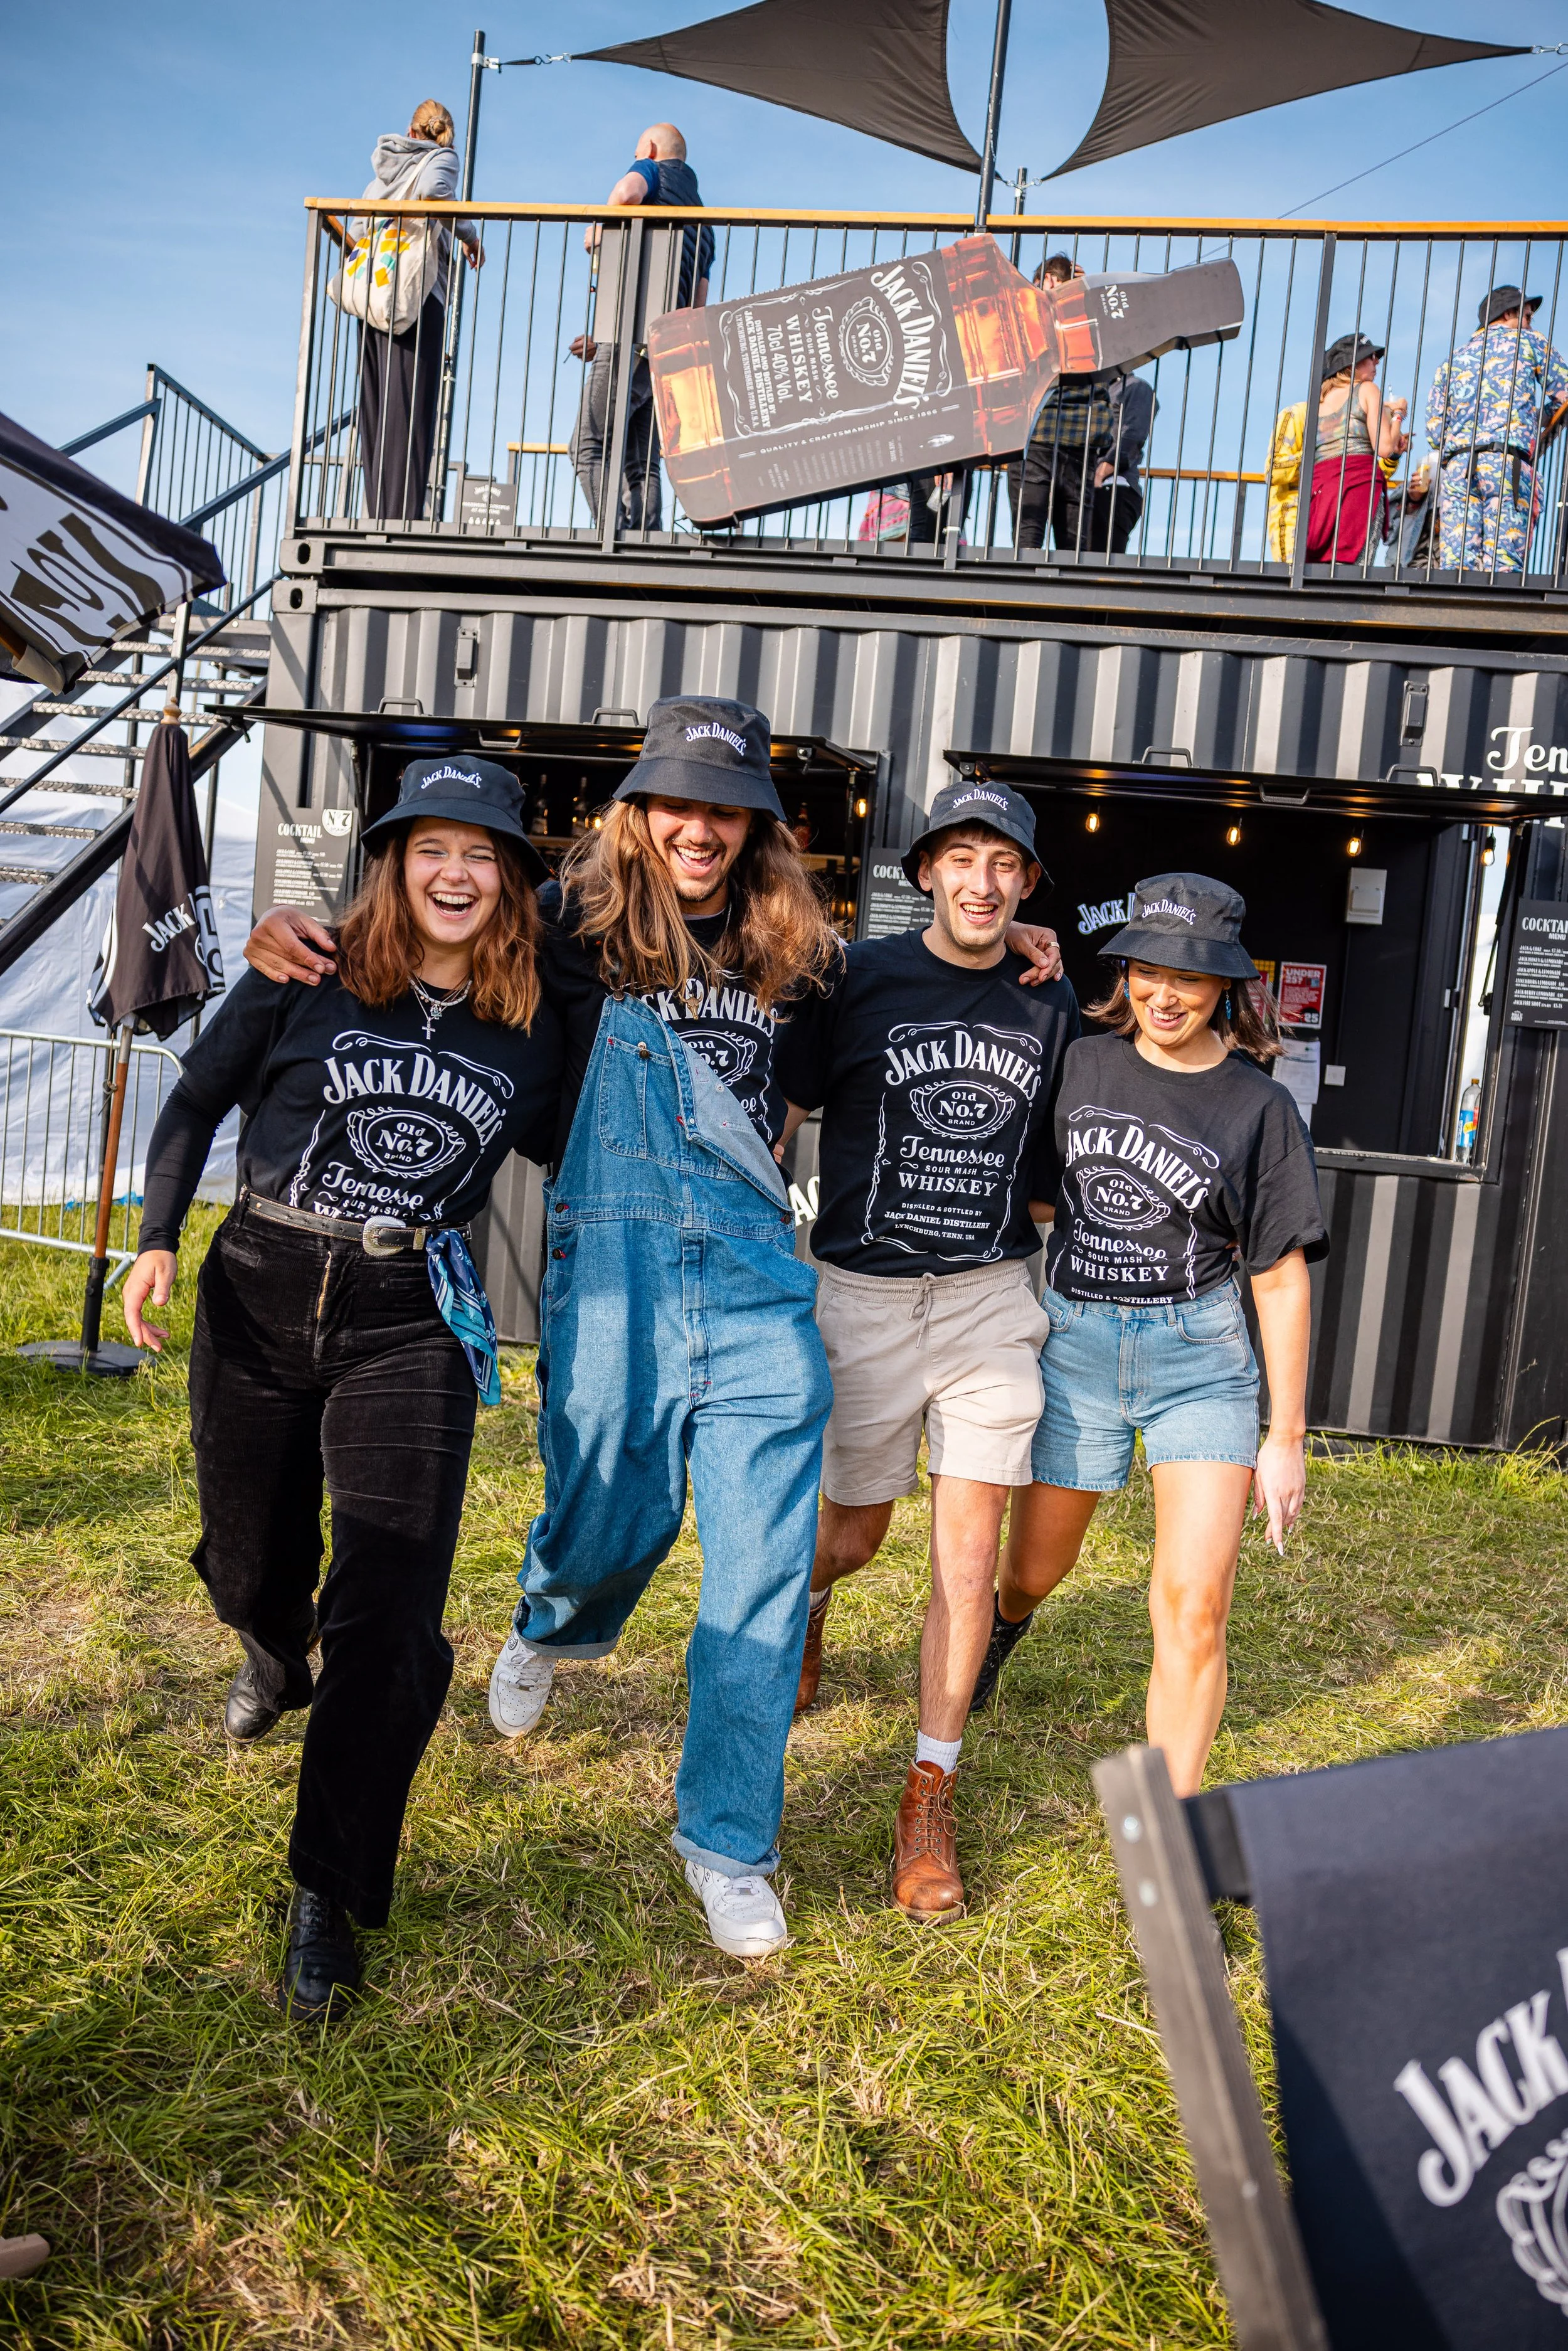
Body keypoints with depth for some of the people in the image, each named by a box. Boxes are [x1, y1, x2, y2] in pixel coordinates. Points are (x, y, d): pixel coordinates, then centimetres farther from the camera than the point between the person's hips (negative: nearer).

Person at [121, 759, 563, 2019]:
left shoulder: (531, 1024, 2)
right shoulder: (308, 974, -3)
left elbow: (562, 1148, 19)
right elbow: (200, 1095, 7)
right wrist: (160, 1236, -1)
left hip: (410, 1325, -1)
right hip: (262, 1296, 1)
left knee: (389, 1617, -9)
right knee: (253, 1562, 19)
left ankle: (329, 1901, 8)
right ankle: (277, 1661, 59)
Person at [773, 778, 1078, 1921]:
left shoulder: (1050, 1004, 6)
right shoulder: (857, 977, -4)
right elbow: (778, 1118, 0)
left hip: (992, 1299, 2)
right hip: (864, 1295, -2)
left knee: (970, 1555, -2)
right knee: (855, 1535, 12)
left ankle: (931, 1796, 12)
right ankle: (805, 1595, 50)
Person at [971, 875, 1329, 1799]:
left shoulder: (1260, 1108, -5)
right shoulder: (1079, 1064, 1)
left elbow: (1282, 1278, -2)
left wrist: (1287, 1437, -1)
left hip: (1202, 1359, -2)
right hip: (1075, 1345, 2)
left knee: (1195, 1609, -10)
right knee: (1036, 1570, 17)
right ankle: (1007, 1623, 55)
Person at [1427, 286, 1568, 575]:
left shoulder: (1452, 361, 24)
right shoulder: (1527, 341, 16)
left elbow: (1434, 428, 15)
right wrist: (1537, 422, 28)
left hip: (1455, 464, 4)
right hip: (1508, 463, -3)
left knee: (1454, 564, -7)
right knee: (1503, 561, -12)